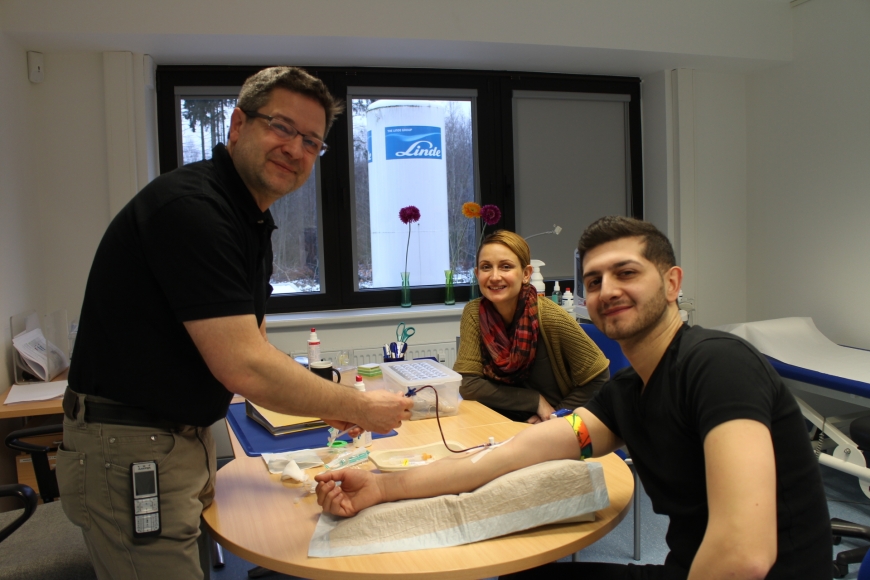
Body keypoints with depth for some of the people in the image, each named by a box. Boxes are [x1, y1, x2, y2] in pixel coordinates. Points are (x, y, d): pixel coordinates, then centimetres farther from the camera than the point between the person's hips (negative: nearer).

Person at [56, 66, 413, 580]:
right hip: (129, 451, -9)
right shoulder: (192, 206, -23)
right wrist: (360, 408, -16)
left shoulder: (254, 221, 8)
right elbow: (243, 367, -27)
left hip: (188, 439, 9)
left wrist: (323, 402, 0)